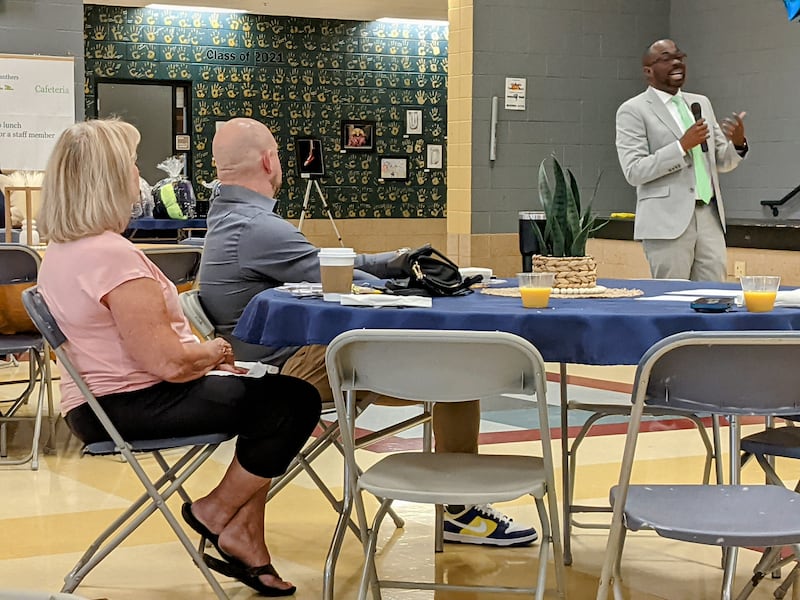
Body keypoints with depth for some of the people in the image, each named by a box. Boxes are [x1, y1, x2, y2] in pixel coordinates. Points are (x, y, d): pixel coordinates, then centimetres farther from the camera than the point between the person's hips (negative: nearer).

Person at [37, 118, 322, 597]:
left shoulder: (63, 249, 10)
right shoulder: (114, 256, -23)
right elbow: (168, 362, -25)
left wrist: (202, 351, 12)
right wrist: (214, 352, -5)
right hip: (129, 408, -11)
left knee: (270, 393, 18)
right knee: (294, 400, -12)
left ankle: (245, 539, 14)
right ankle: (217, 513, 5)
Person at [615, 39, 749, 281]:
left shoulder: (701, 104, 17)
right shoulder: (633, 111, -1)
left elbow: (722, 163, 20)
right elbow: (634, 172, -10)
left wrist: (738, 143, -2)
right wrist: (683, 145, -16)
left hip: (709, 216, 6)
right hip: (668, 220, -5)